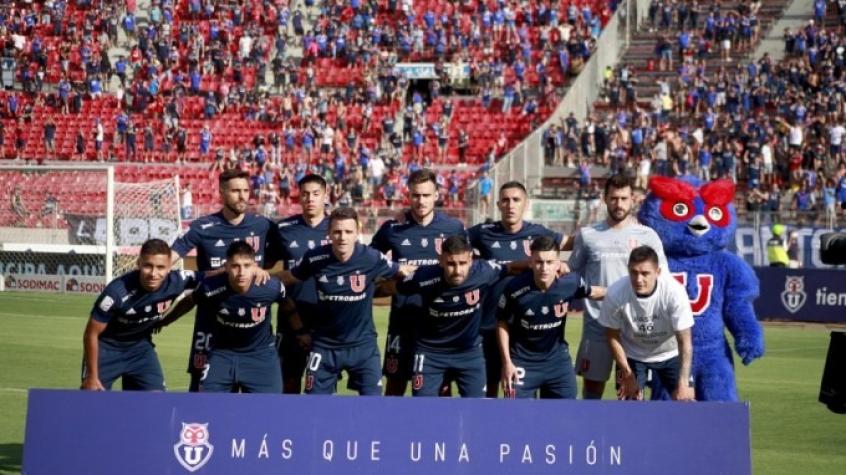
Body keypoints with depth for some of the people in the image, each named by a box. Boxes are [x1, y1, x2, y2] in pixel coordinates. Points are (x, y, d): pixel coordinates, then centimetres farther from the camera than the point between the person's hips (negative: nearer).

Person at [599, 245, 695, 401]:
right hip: (632, 355, 0)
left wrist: (683, 383, -31)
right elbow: (613, 337, -12)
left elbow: (684, 341, -26)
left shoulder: (674, 291, -33)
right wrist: (627, 375, -10)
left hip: (670, 354, 0)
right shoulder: (615, 293, -30)